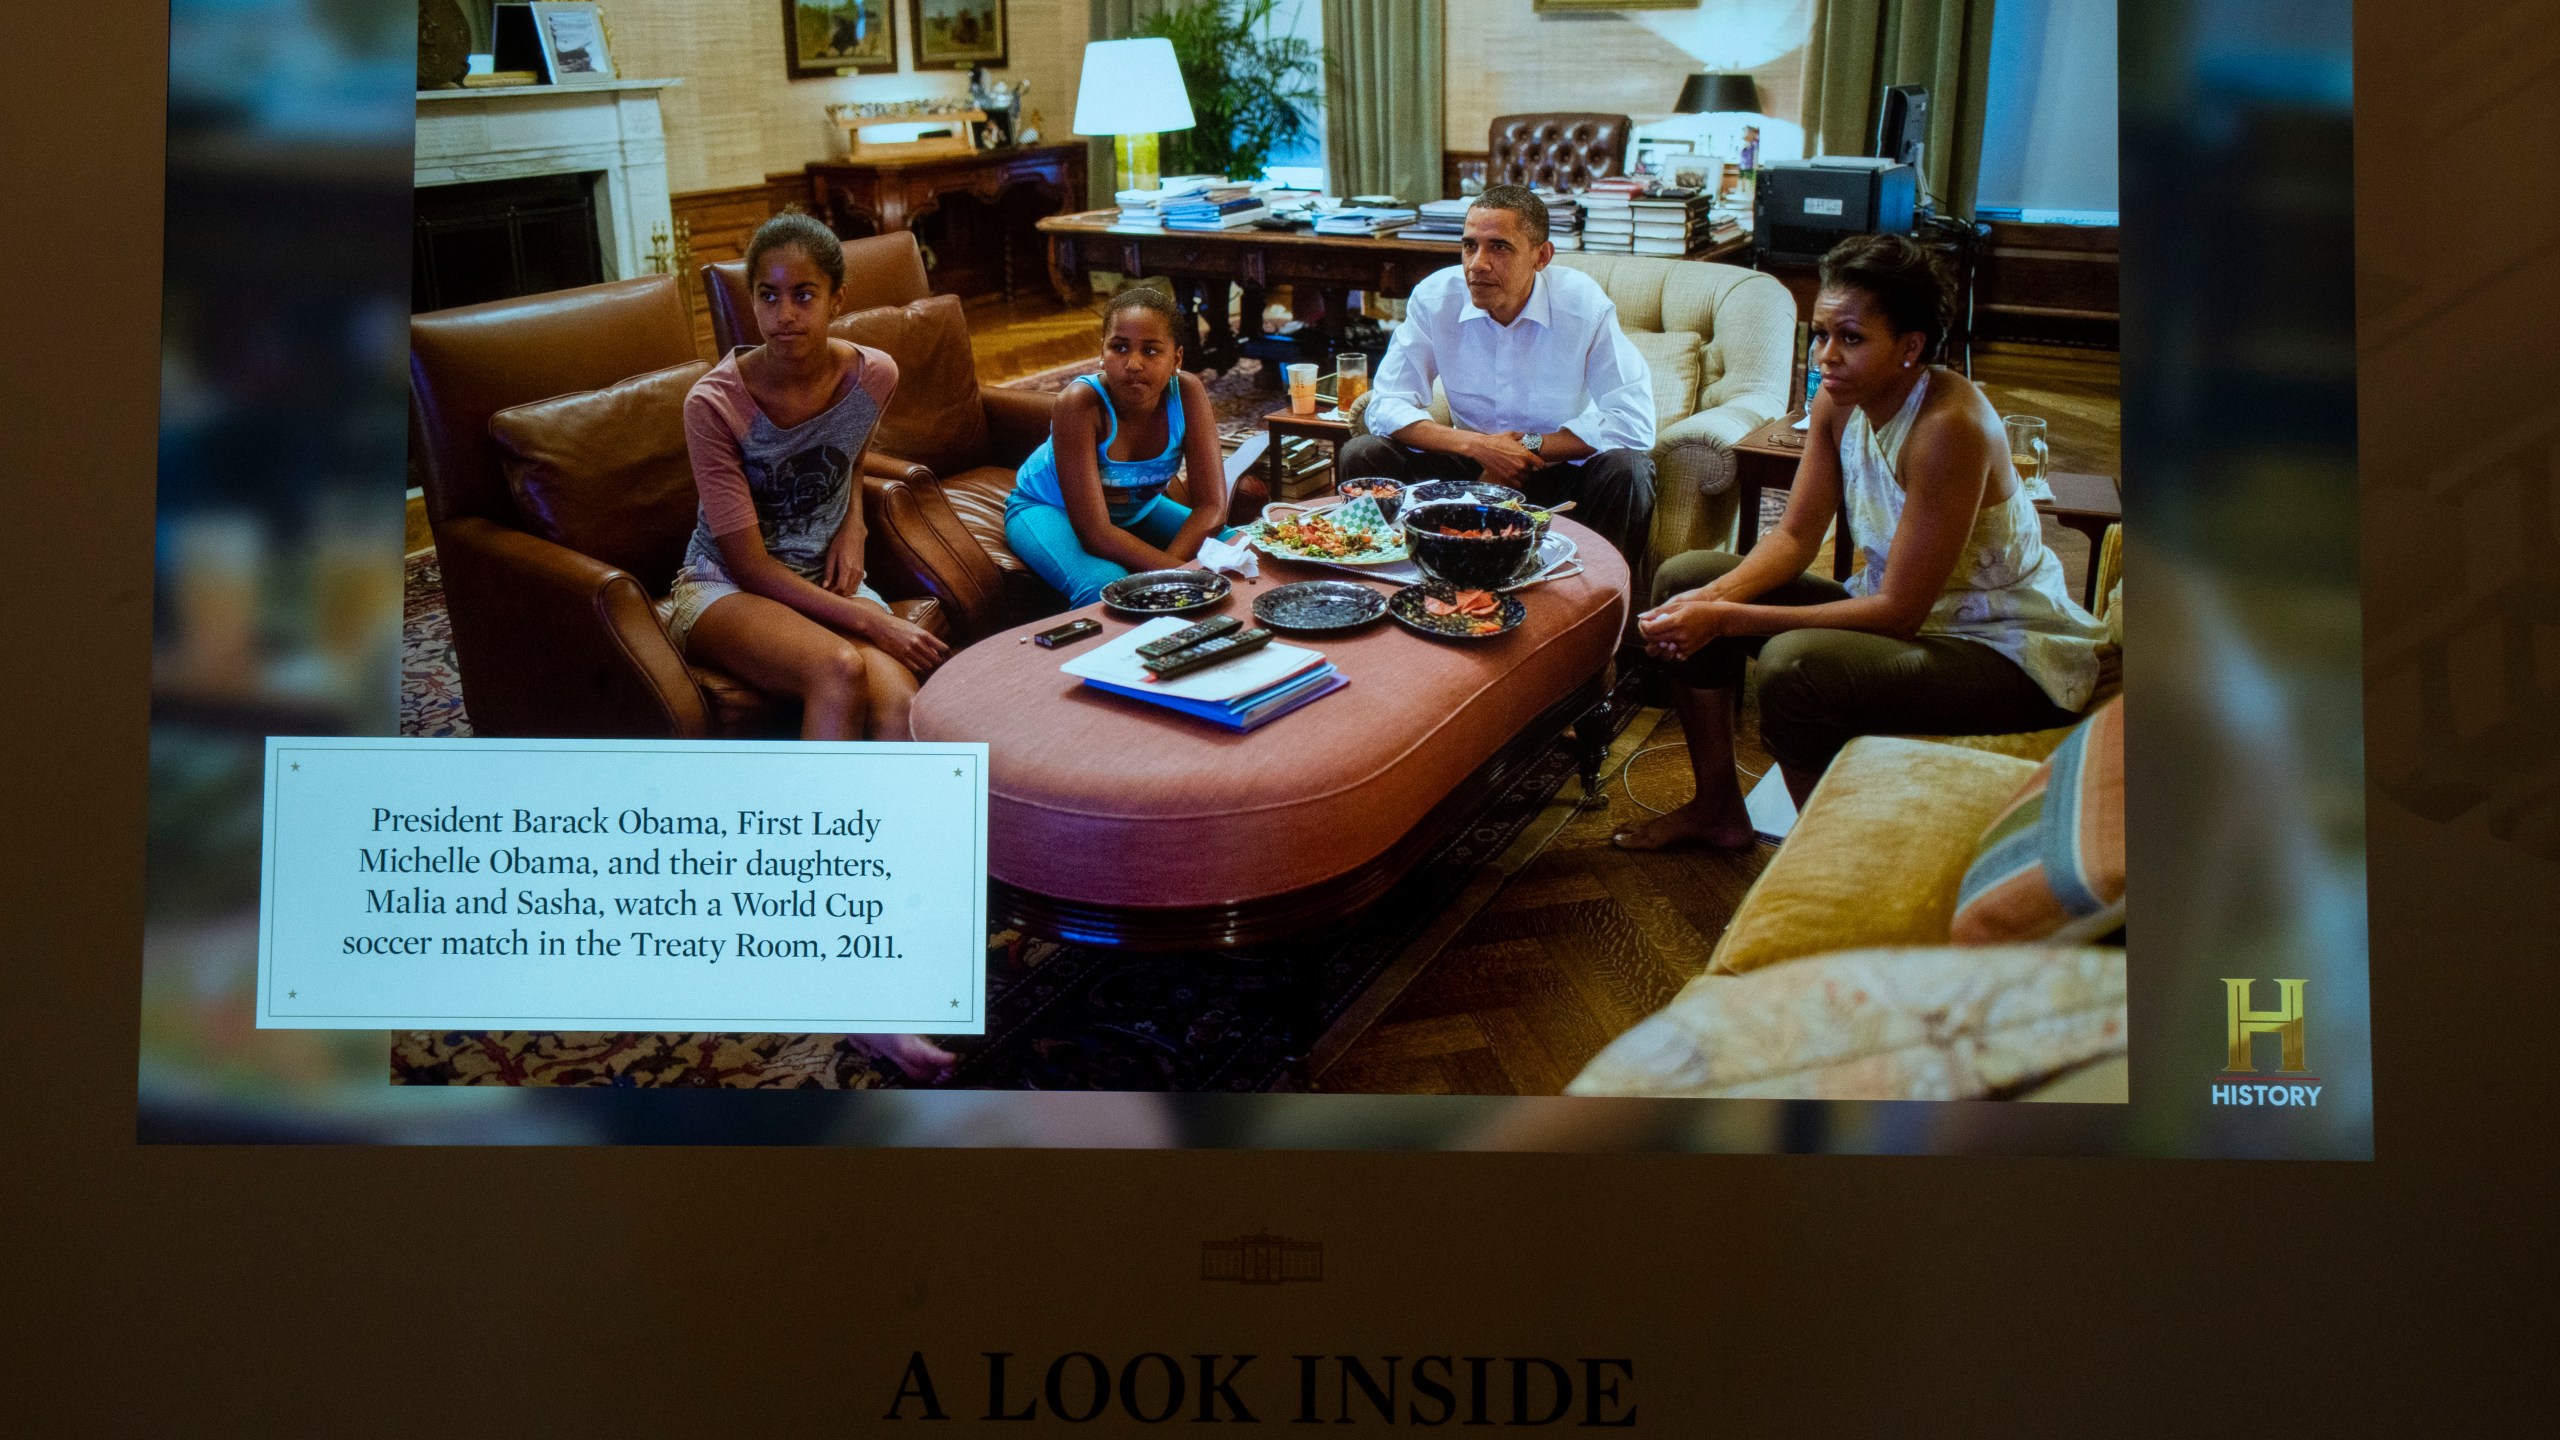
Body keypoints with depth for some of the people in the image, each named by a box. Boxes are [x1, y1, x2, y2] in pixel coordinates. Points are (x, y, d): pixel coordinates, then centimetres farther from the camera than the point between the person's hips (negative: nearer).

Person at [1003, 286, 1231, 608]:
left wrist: (1163, 572, -36)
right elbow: (1095, 534, -36)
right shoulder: (1080, 403, -34)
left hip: (1136, 509, 5)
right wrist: (1177, 570, -43)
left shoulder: (1187, 392, -23)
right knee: (1105, 586, -35)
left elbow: (1211, 505, -22)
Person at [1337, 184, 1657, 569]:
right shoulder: (1434, 298, -10)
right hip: (1472, 466, 2)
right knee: (1360, 456, -17)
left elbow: (1634, 422, -18)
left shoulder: (1583, 304, -16)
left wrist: (1530, 448, -20)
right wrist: (1477, 446, -22)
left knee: (1628, 469, -31)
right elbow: (1385, 407, -9)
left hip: (1561, 469, -2)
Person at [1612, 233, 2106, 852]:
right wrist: (1711, 598, -18)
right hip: (1901, 610, 9)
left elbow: (1899, 611, -28)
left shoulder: (1949, 425, -29)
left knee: (1793, 663, -35)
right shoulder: (1842, 398, -5)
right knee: (1684, 578, 4)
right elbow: (1795, 536, 3)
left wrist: (1727, 620, -30)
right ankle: (1718, 807, 18)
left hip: (2008, 655, -9)